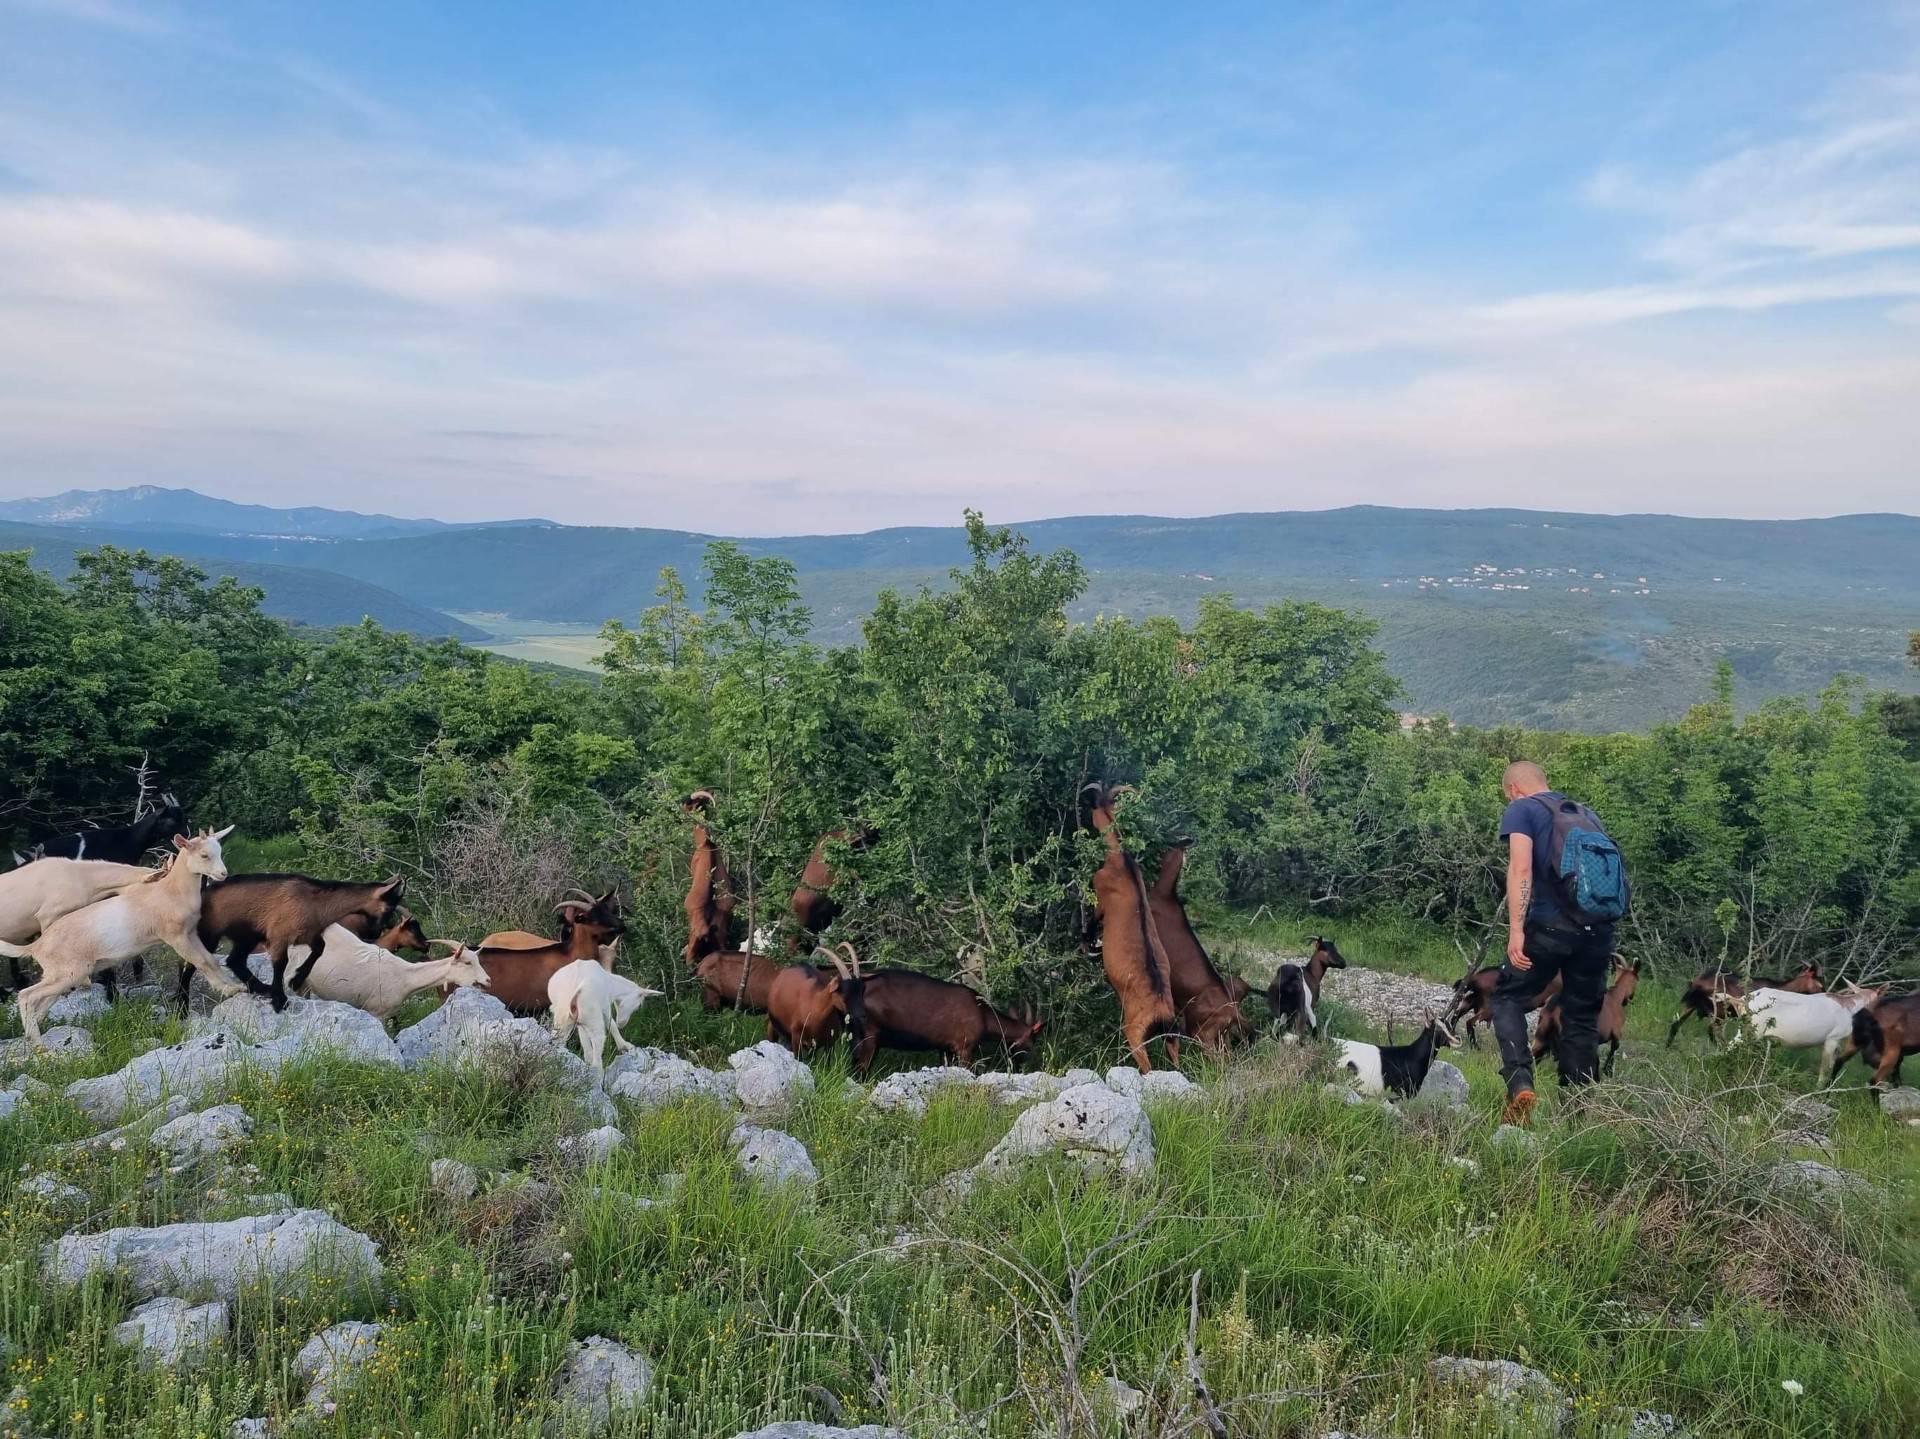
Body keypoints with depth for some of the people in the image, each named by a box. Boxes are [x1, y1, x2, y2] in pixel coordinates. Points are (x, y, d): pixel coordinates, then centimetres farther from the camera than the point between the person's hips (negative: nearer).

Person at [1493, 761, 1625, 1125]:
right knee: (1583, 1017, 15)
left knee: (1508, 998, 9)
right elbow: (1611, 870, 25)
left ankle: (1520, 1084, -11)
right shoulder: (1587, 814, 24)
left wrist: (1516, 930, -15)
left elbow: (1521, 868, -11)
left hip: (1551, 927, -5)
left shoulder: (1521, 810, 4)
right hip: (1599, 930, 5)